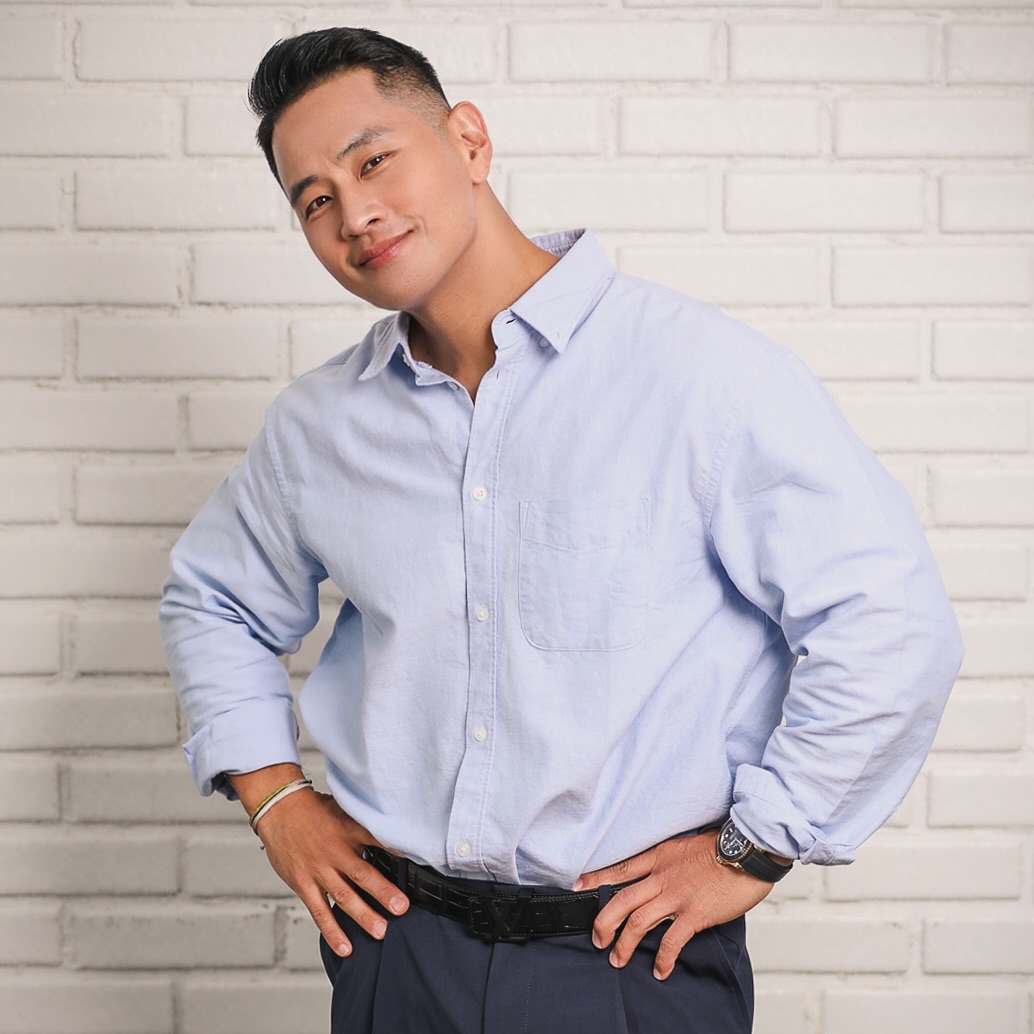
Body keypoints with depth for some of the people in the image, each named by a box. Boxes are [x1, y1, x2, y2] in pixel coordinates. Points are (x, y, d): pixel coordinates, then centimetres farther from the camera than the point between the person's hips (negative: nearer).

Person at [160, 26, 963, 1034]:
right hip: (396, 945, 4)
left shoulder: (698, 368, -13)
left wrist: (752, 849, -10)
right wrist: (274, 797, 10)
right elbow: (212, 596, 21)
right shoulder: (316, 423, 3)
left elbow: (891, 625, -14)